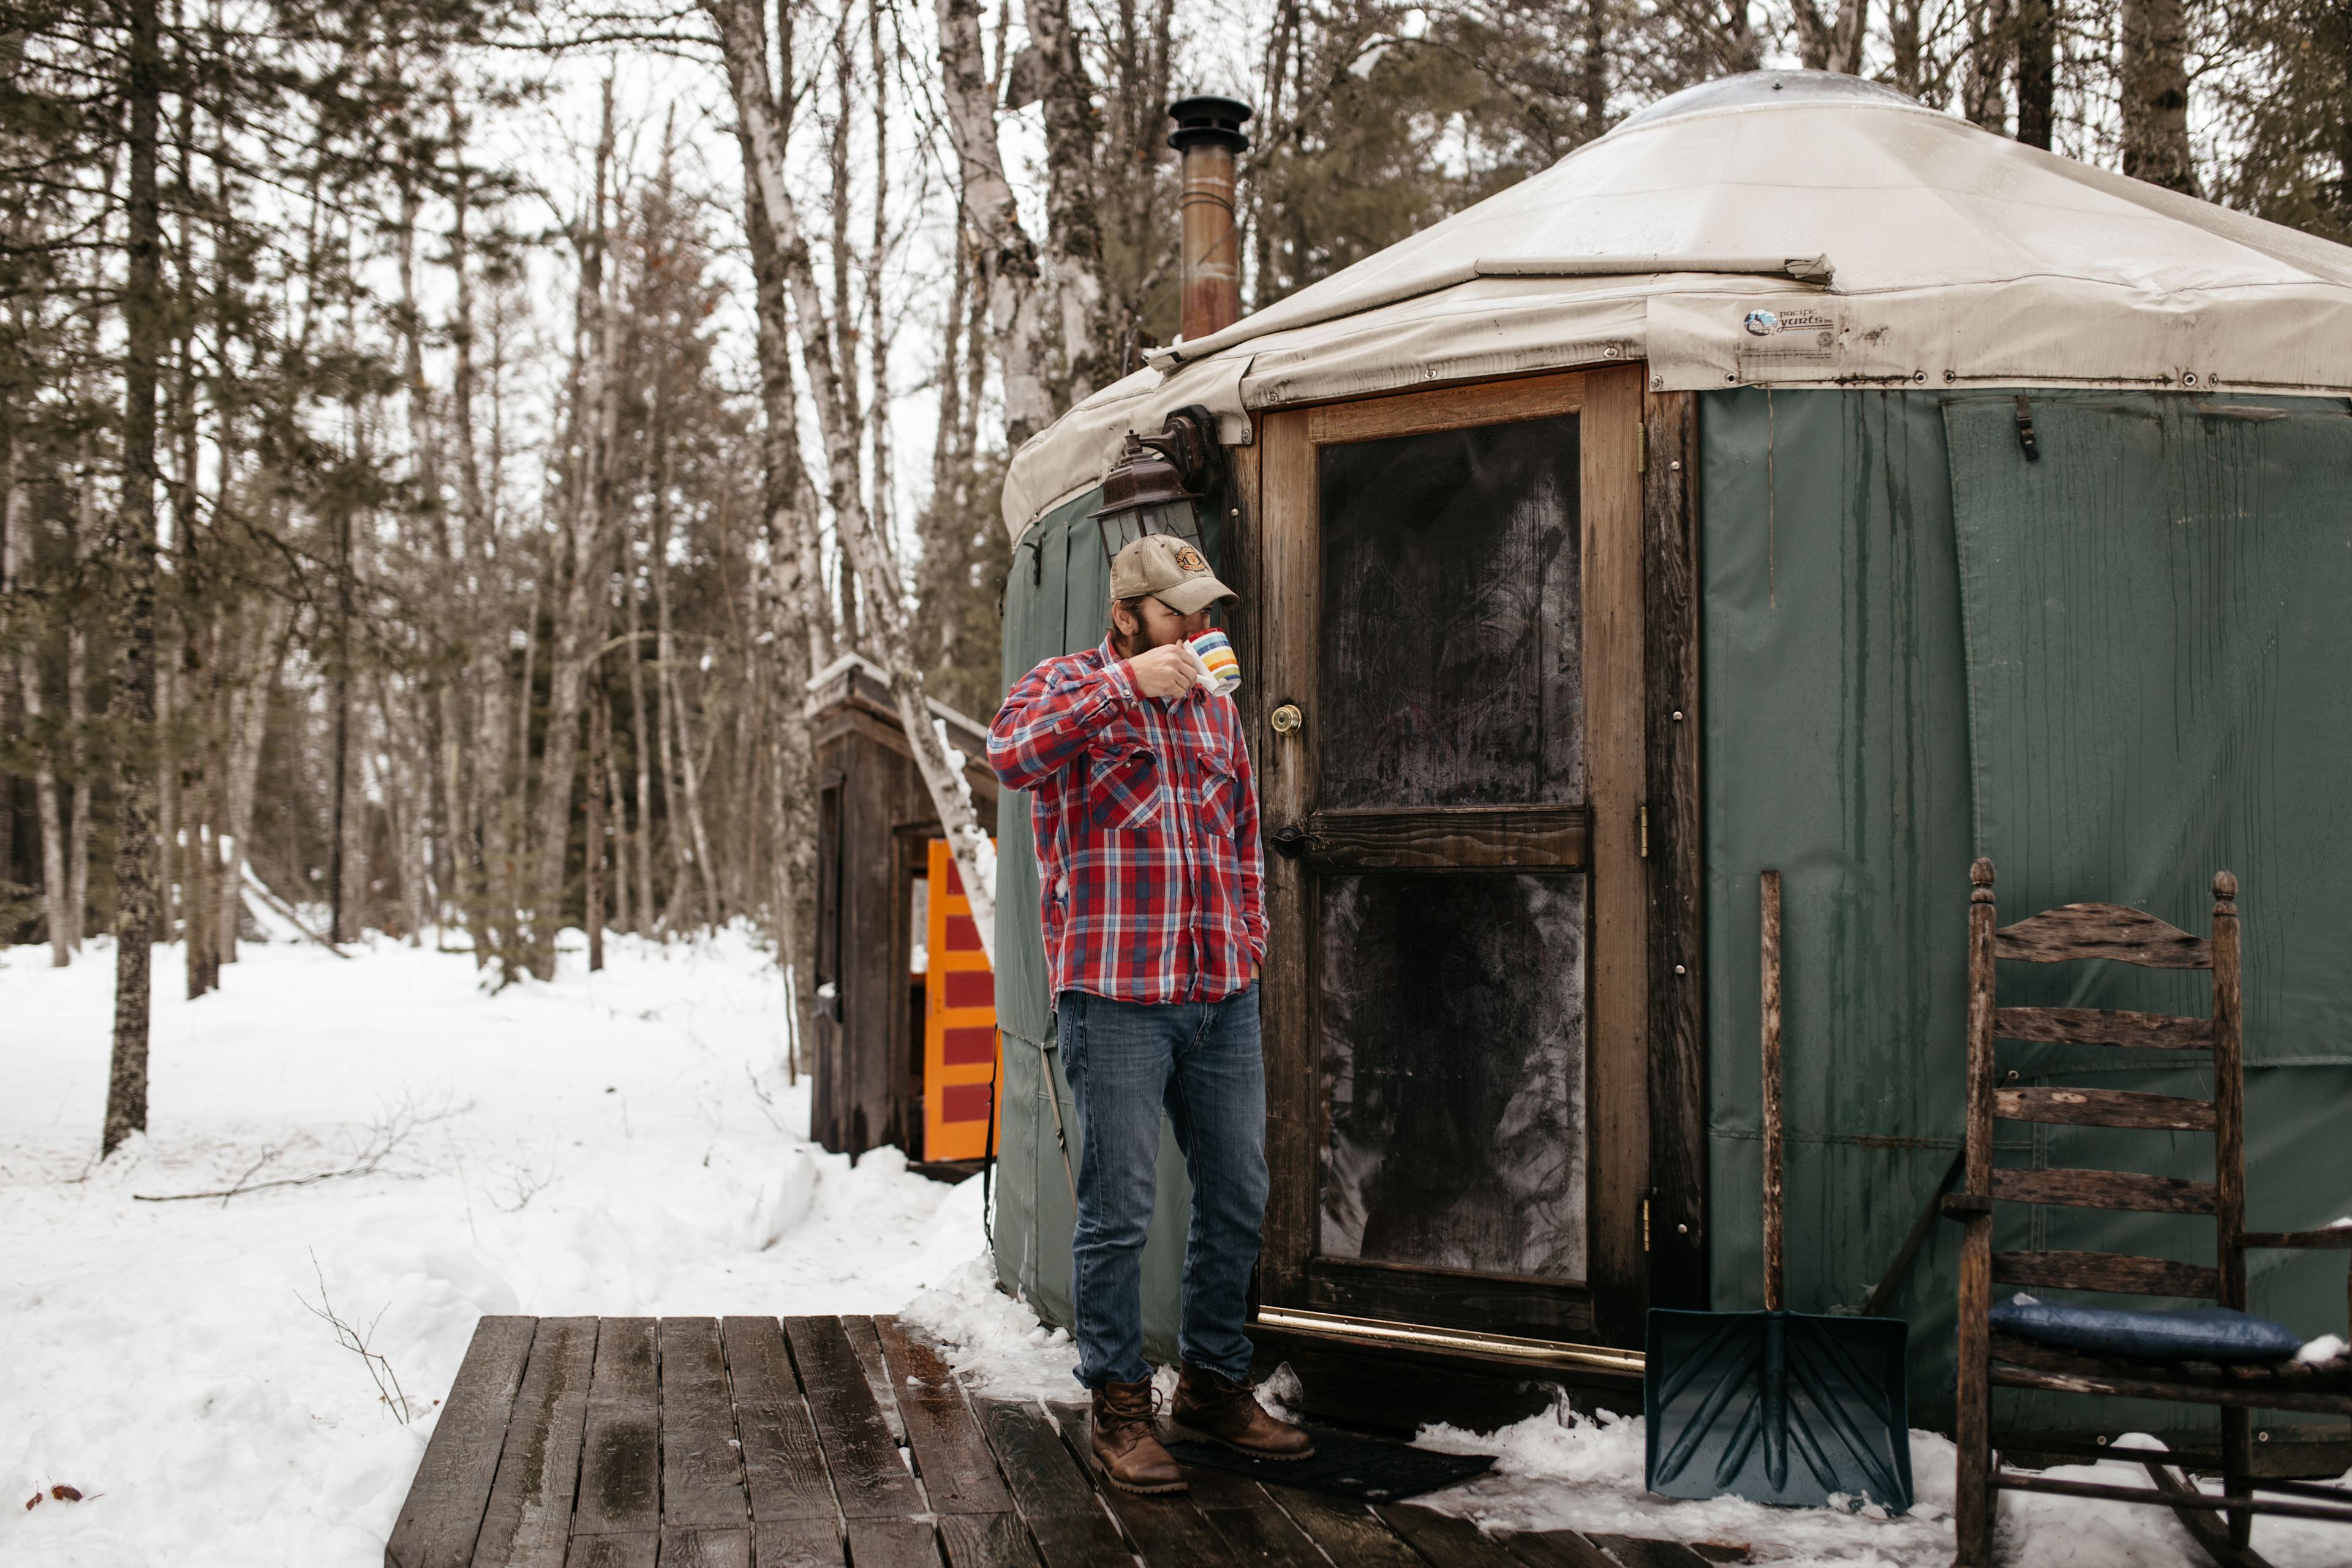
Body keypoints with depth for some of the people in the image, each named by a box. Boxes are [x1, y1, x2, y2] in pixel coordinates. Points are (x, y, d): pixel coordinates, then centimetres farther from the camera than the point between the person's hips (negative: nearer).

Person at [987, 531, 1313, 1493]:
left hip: (1223, 998, 6)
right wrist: (1126, 682, -24)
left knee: (1238, 1199, 10)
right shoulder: (1068, 686, 0)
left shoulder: (1215, 707, 18)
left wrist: (1249, 940, 17)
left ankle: (1214, 1384, 26)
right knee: (1119, 1208, -2)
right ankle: (1119, 1406, 11)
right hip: (1116, 996, -6)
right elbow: (1013, 754, -23)